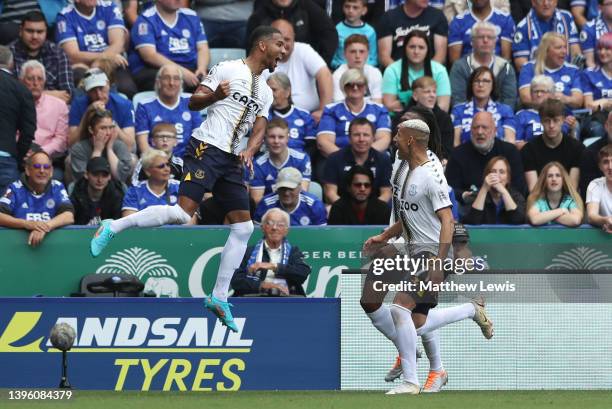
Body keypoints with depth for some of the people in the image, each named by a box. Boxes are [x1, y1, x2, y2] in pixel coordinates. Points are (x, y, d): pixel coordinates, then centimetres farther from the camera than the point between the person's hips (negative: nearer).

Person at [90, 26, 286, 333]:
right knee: (183, 213, -22)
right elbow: (193, 102, -3)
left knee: (243, 227, 1)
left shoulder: (266, 92, 19)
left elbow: (259, 127, 15)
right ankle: (112, 228, -8)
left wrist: (249, 152, -5)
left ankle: (219, 298, 7)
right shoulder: (227, 69, -2)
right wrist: (215, 96, -23)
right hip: (206, 148, -8)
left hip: (231, 159, 8)